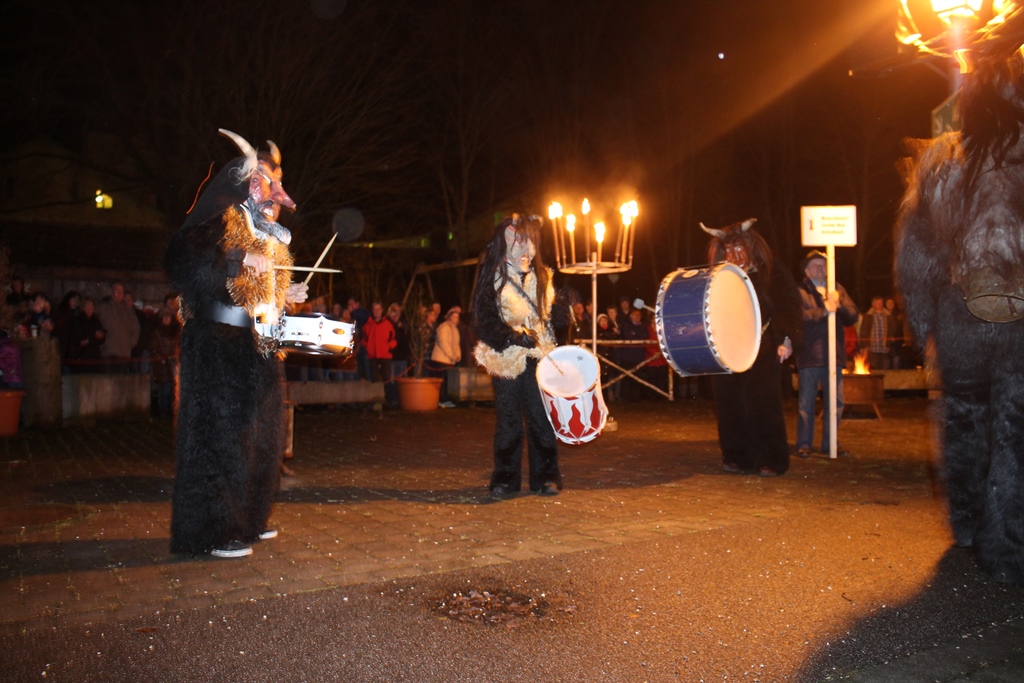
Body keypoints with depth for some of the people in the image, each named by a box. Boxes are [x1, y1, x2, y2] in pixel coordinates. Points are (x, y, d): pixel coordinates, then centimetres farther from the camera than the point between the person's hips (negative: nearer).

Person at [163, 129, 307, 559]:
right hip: (220, 348, -9)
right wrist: (240, 261, -25)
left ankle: (247, 519, 23)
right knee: (222, 434, -8)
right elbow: (180, 264, -22)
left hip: (258, 349, 10)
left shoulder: (267, 240, 19)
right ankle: (213, 533, 0)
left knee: (259, 435, 12)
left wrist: (286, 296, 11)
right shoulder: (223, 225, -7)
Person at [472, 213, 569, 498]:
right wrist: (515, 336, -19)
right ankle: (505, 477, 15)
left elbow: (552, 314, 21)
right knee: (508, 419, 3)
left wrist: (565, 311, 0)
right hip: (506, 358, -3)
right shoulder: (492, 279, -1)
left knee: (541, 416, 0)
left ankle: (545, 475, 11)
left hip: (538, 357, 3)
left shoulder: (542, 276, 13)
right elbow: (484, 321, -8)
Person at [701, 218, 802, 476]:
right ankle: (736, 456, 13)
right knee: (729, 404, 1)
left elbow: (788, 305, -2)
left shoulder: (770, 271, 3)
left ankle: (770, 460, 5)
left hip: (763, 351, -3)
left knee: (764, 404, -5)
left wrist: (787, 339, -13)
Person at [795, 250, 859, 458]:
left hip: (833, 355, 4)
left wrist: (840, 305, -12)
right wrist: (823, 311, -24)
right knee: (806, 402, 1)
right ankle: (804, 444, 10)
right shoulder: (800, 291, 2)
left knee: (835, 402, 6)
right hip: (809, 355, -4)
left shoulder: (838, 289, 16)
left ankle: (830, 443, 18)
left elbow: (853, 317, 6)